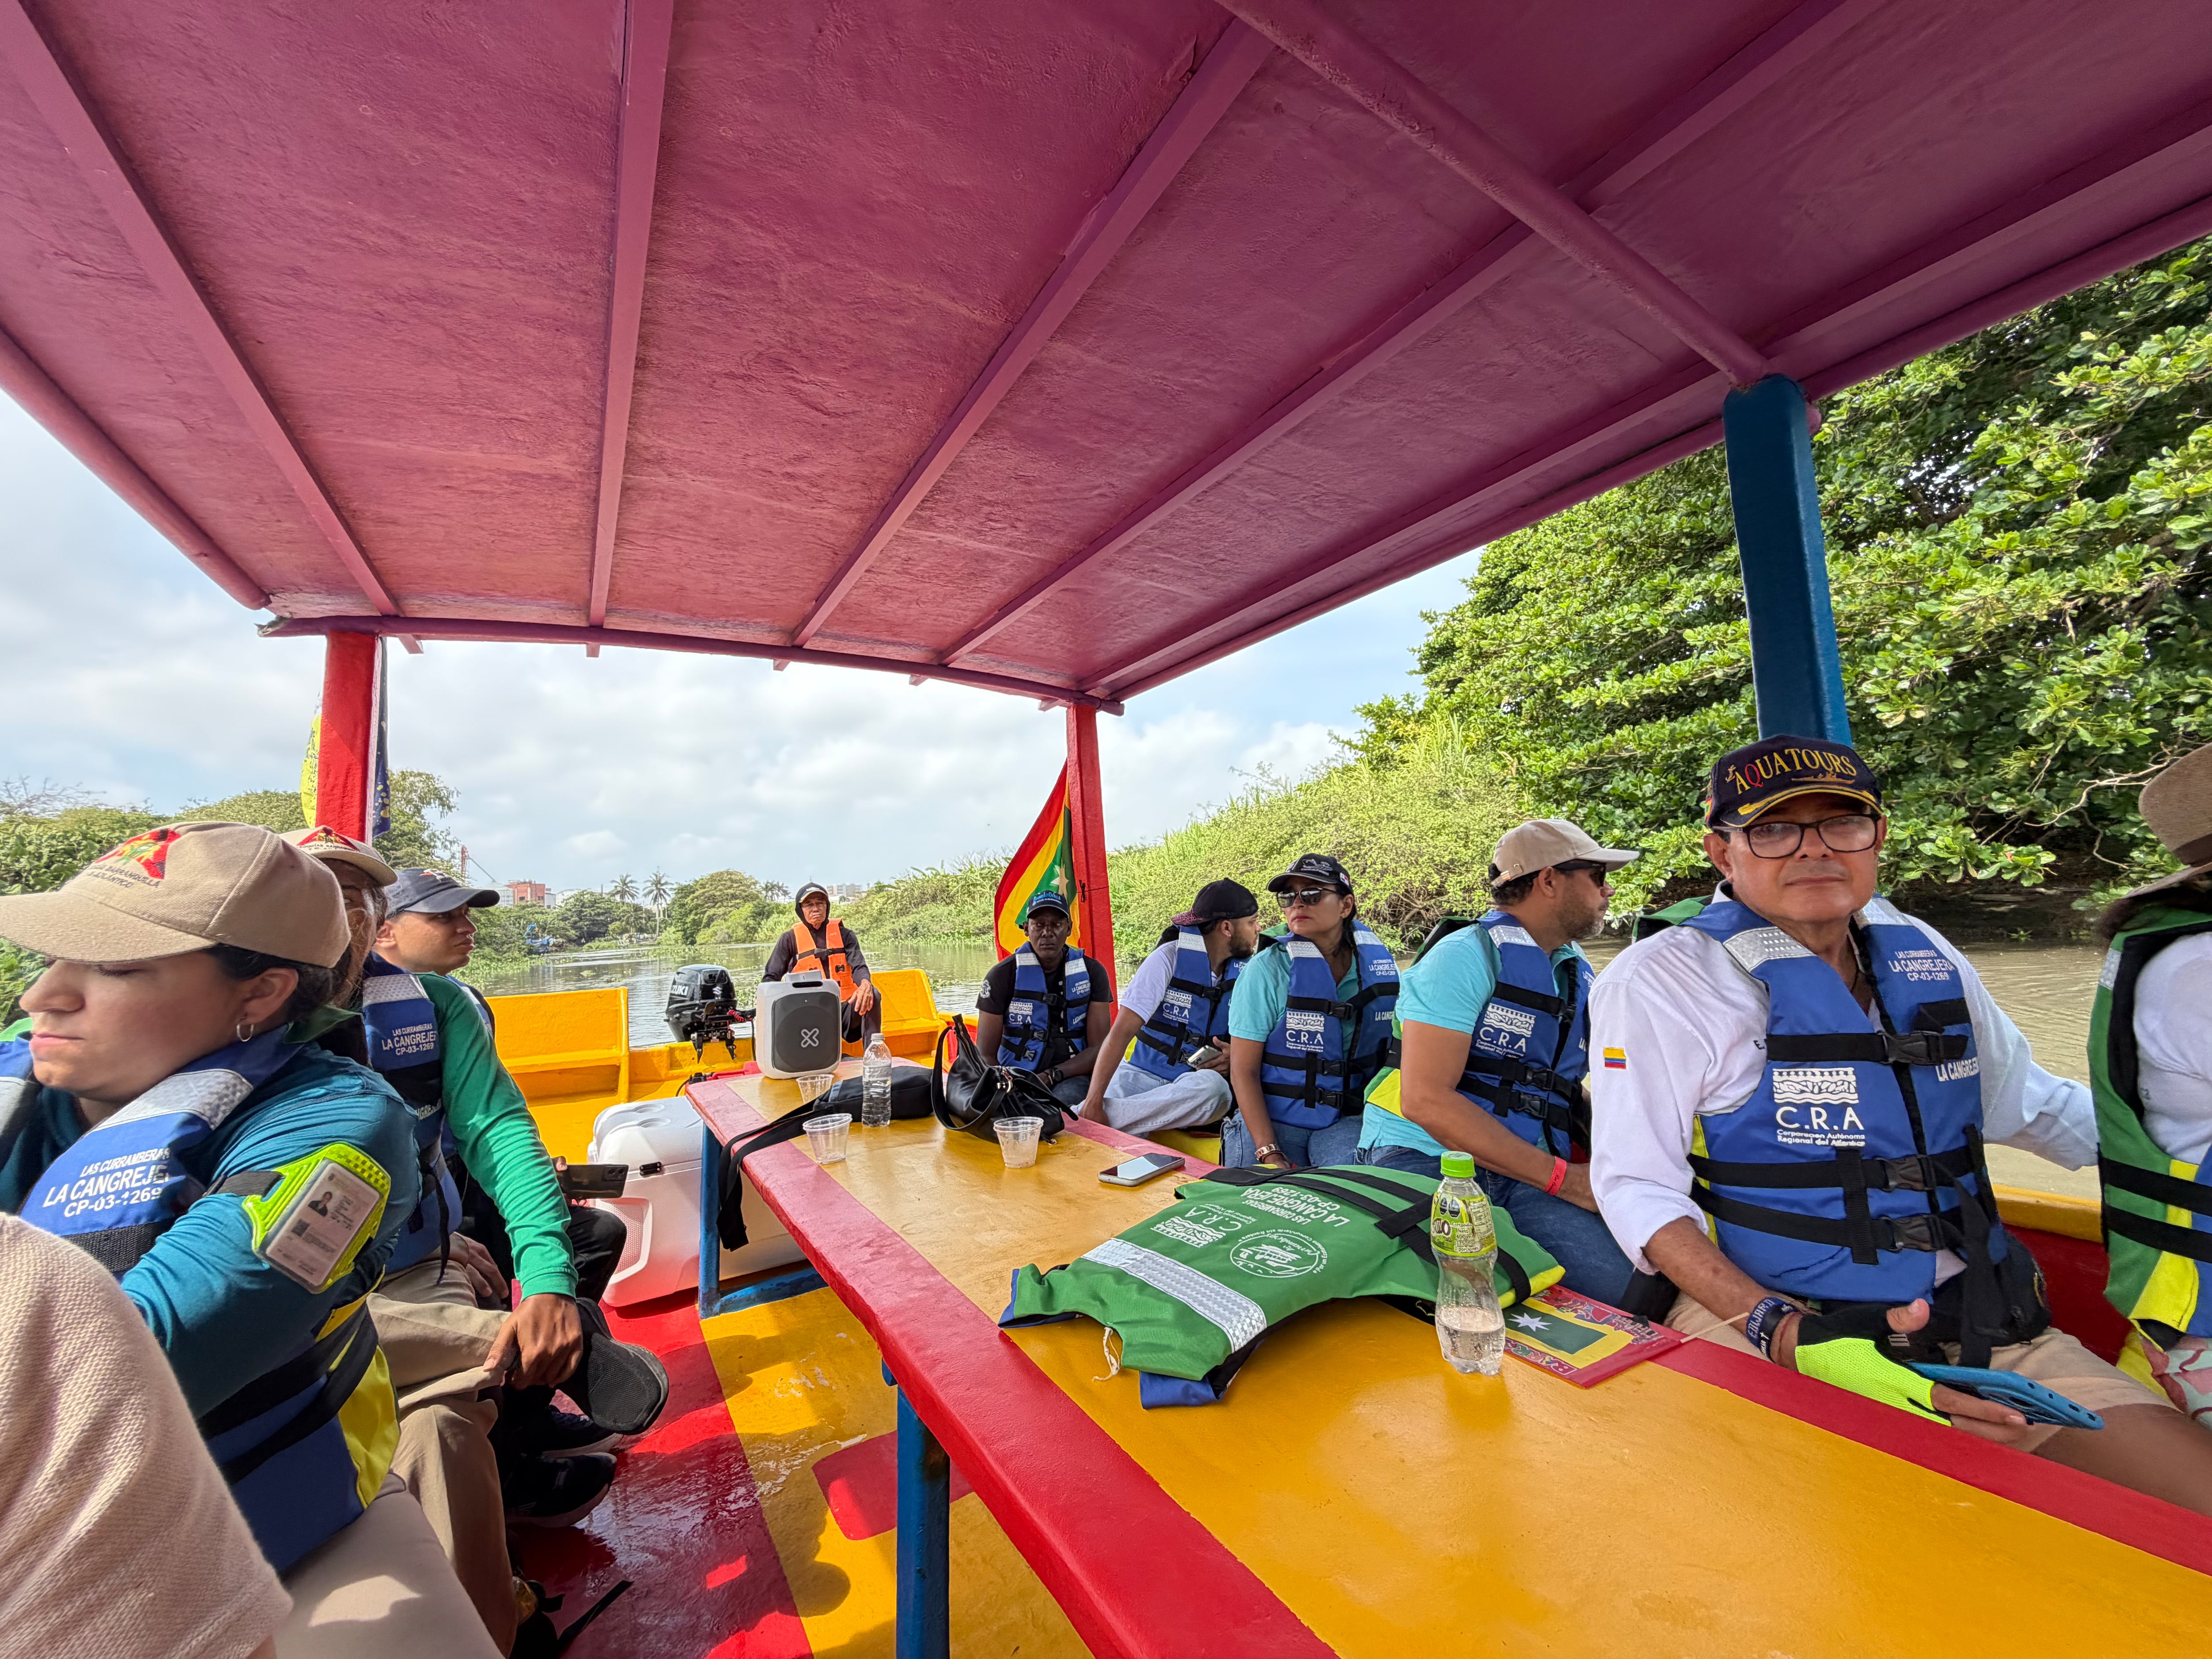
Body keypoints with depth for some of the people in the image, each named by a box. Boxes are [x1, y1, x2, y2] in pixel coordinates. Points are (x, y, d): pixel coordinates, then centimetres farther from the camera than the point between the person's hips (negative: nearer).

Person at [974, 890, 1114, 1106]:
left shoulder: (1092, 972, 3)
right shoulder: (1002, 975, 0)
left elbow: (1099, 1048, -1)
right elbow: (986, 1056, 1)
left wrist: (1051, 1077, -17)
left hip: (1070, 1078, 0)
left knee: (1067, 1098, -36)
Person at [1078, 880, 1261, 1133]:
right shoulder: (1170, 958, -10)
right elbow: (1122, 1031, -15)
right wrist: (1093, 1101, -25)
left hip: (1201, 1078, 5)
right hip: (1145, 1073, -4)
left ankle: (1109, 1117, -28)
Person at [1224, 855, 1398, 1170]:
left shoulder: (1380, 962, -1)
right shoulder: (1268, 969, -12)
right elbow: (1243, 1072, -11)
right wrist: (1269, 1153, -19)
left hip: (1346, 1121, 2)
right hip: (1272, 1119, -1)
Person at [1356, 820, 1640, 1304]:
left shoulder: (1580, 974, 20)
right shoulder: (1467, 955, -9)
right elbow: (1425, 1100, -18)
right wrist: (1562, 1177, -13)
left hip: (1527, 1177, 7)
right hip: (1426, 1160, -7)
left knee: (1621, 1283, -20)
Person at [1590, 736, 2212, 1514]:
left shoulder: (1925, 956, 9)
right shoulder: (1663, 980, -12)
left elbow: (2030, 1103, 26)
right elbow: (1636, 1186, -14)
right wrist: (1787, 1332, -23)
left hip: (1973, 1325, 6)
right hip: (1756, 1316, -6)